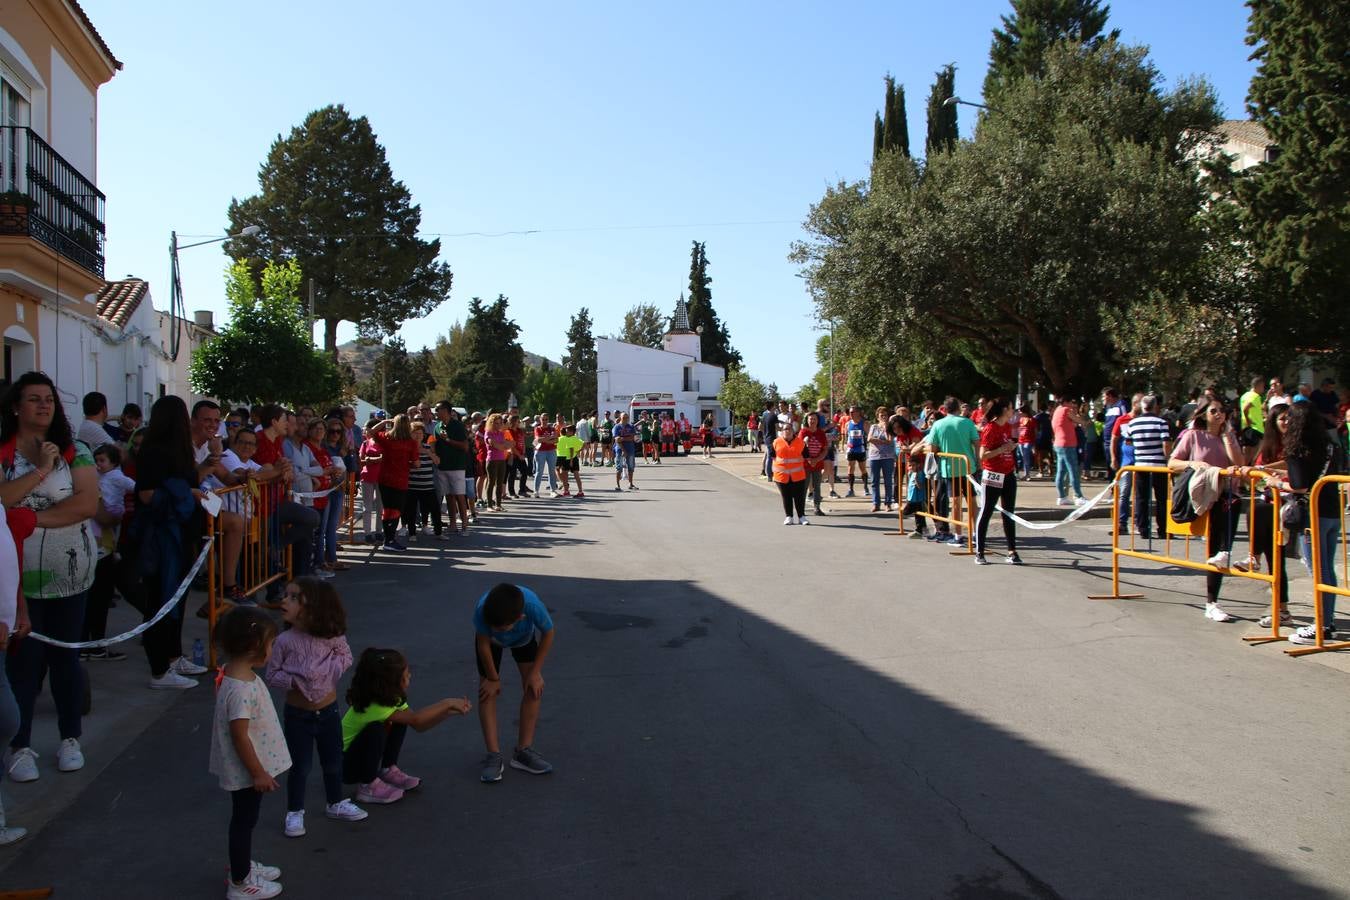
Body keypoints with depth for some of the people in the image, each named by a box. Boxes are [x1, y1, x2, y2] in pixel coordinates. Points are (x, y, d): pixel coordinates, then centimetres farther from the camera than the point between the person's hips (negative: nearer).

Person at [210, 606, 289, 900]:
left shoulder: (236, 674, -1)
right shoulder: (241, 689, -33)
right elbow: (239, 736, -27)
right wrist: (258, 773, -19)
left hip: (250, 767, 9)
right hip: (247, 770, -9)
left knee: (245, 820, 24)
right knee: (244, 821, 8)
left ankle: (243, 865, 43)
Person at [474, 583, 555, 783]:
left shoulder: (533, 605, -45)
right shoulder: (482, 609, -44)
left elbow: (548, 633, -23)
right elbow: (483, 644, -24)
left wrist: (535, 672, -17)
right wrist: (493, 678, -13)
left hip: (525, 637, 0)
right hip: (490, 639, 0)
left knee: (533, 687, -9)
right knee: (487, 690, -8)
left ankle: (523, 751, 2)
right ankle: (493, 755, -1)